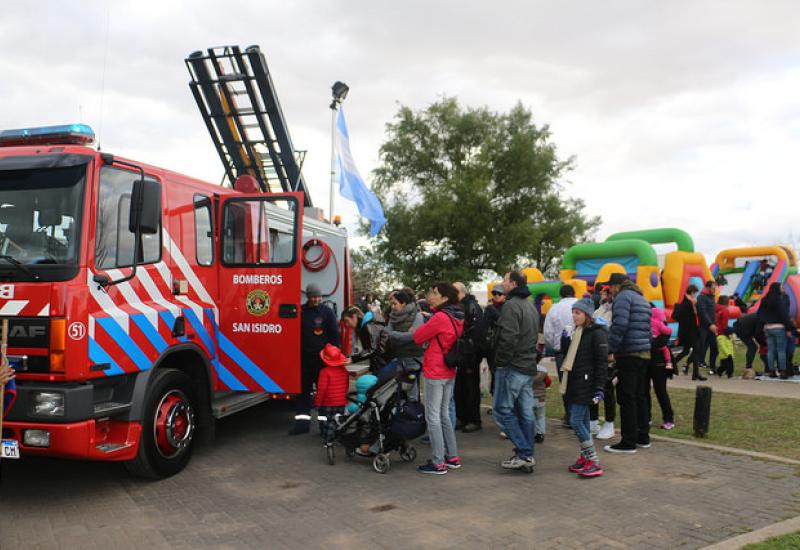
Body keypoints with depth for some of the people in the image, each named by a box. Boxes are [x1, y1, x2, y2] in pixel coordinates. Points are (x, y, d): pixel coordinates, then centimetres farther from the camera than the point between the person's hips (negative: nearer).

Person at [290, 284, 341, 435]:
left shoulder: (327, 312, 1)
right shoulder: (300, 311, 6)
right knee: (303, 389, 4)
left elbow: (335, 334, 1)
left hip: (323, 358, -2)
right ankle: (302, 421, 9)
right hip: (304, 357, 2)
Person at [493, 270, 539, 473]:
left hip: (512, 367, -9)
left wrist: (500, 362, -13)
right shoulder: (531, 306, 18)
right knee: (525, 412, 10)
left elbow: (508, 338, -22)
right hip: (529, 367, 9)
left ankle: (523, 453, -5)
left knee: (503, 410, -2)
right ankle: (527, 457, 14)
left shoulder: (512, 305, -14)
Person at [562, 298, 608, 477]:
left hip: (586, 385, -8)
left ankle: (594, 462, -5)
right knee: (581, 422, 11)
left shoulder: (597, 333, -10)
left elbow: (602, 362, -14)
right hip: (573, 384, 8)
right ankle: (585, 458, 18)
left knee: (576, 421, -12)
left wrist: (599, 388, -18)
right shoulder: (577, 332, 16)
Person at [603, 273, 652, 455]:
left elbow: (619, 325, -20)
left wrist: (611, 350, -15)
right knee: (640, 395, 16)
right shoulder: (641, 298, 21)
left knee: (627, 398, -5)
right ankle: (643, 437, 23)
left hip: (628, 354, -9)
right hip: (644, 353, 9)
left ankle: (628, 443, -2)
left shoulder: (623, 296, -8)